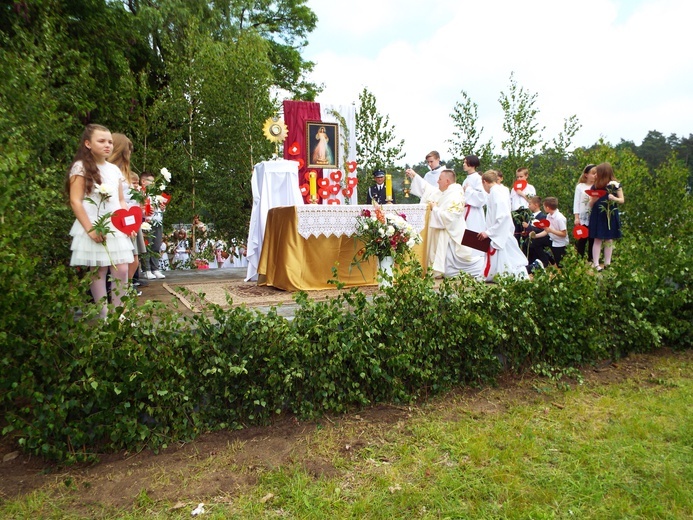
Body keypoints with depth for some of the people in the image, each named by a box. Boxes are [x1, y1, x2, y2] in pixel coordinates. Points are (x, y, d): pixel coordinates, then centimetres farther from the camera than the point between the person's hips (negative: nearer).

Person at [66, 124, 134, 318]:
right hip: (95, 228, -5)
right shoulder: (81, 167, -4)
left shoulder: (114, 169, 14)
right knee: (99, 270, 0)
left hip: (116, 228, 5)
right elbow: (75, 201, -9)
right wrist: (90, 228, -16)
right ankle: (103, 314, 8)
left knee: (121, 269, 0)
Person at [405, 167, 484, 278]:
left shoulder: (455, 196, -19)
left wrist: (435, 208, -15)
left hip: (450, 236, -10)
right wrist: (414, 176, 22)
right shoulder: (441, 193, 9)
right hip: (440, 237, 10)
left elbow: (448, 217, -28)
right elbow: (427, 189, 23)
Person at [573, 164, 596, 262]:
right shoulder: (580, 186, 2)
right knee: (581, 241, 0)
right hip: (582, 219, -2)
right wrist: (576, 217, -6)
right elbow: (576, 202, -1)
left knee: (592, 241, 7)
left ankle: (590, 261, 15)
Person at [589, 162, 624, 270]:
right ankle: (596, 264, -4)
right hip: (598, 216, 0)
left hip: (611, 215, 0)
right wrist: (593, 200, -15)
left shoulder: (615, 185, 0)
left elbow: (622, 200, 3)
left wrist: (614, 198, -17)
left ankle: (607, 263, 12)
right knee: (598, 239, -3)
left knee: (609, 239, 5)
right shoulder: (595, 186, 4)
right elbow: (590, 204, 7)